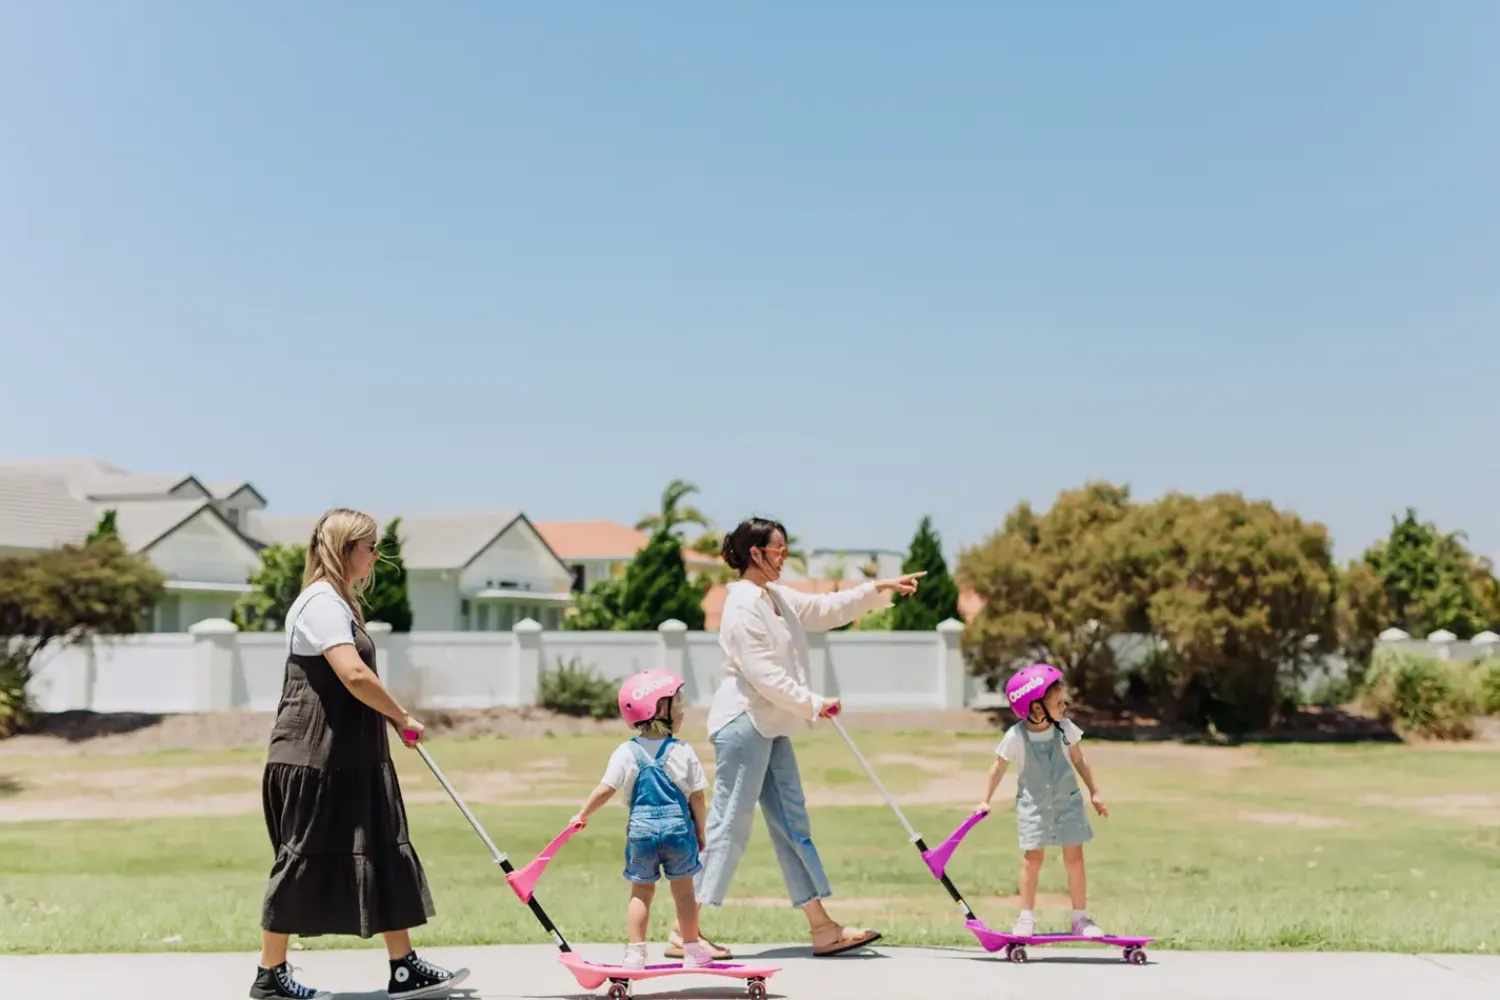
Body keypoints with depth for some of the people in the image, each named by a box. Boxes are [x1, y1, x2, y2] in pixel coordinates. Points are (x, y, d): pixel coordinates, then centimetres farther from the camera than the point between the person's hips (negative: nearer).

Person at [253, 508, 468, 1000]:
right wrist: (403, 717, -16)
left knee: (384, 855, 9)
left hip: (349, 759, 10)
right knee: (303, 861, -1)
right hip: (313, 758, -10)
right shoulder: (321, 601, -16)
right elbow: (354, 675, -27)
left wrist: (393, 720, 16)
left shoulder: (336, 602, 18)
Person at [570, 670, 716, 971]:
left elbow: (605, 790, -8)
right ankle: (693, 951, 18)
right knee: (683, 890, 11)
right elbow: (696, 797, -2)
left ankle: (635, 954, 9)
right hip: (678, 827, -1)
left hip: (641, 828, 1)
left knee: (641, 892, 11)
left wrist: (583, 815, 6)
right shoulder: (682, 752, -5)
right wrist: (700, 832, 10)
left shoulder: (626, 752, -3)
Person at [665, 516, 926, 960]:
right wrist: (814, 705, -12)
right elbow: (765, 676, -20)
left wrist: (880, 588, 15)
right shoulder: (743, 605, -17)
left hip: (771, 727, 10)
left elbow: (828, 609, 21)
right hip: (743, 723, -10)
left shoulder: (777, 598, 12)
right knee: (729, 828, -7)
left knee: (792, 825, 10)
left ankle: (822, 929, 14)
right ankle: (683, 932, -1)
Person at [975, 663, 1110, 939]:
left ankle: (1081, 917, 10)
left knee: (1074, 858, 2)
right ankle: (1026, 917, 10)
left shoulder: (1066, 728, -6)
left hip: (1067, 802, 2)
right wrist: (986, 801, 2)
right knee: (1032, 858, -2)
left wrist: (1094, 793, 11)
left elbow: (1079, 761, 8)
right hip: (1033, 805, -2)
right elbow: (998, 768, -2)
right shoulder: (1015, 737, -15)